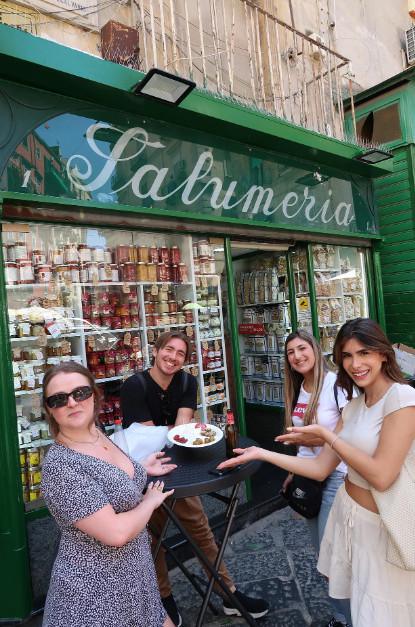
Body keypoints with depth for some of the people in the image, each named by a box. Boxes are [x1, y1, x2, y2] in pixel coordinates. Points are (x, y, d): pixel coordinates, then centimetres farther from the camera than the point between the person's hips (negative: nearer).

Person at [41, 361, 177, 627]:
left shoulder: (97, 434, -2)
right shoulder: (59, 465, -28)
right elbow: (116, 533, -29)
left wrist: (141, 469, 10)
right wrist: (150, 501, -13)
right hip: (95, 591, -8)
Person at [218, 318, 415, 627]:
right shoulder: (354, 405, 3)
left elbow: (381, 476, -27)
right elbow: (321, 468, 1)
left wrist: (326, 435, -17)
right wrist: (261, 453, -2)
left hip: (381, 526, -6)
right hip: (347, 513, 7)